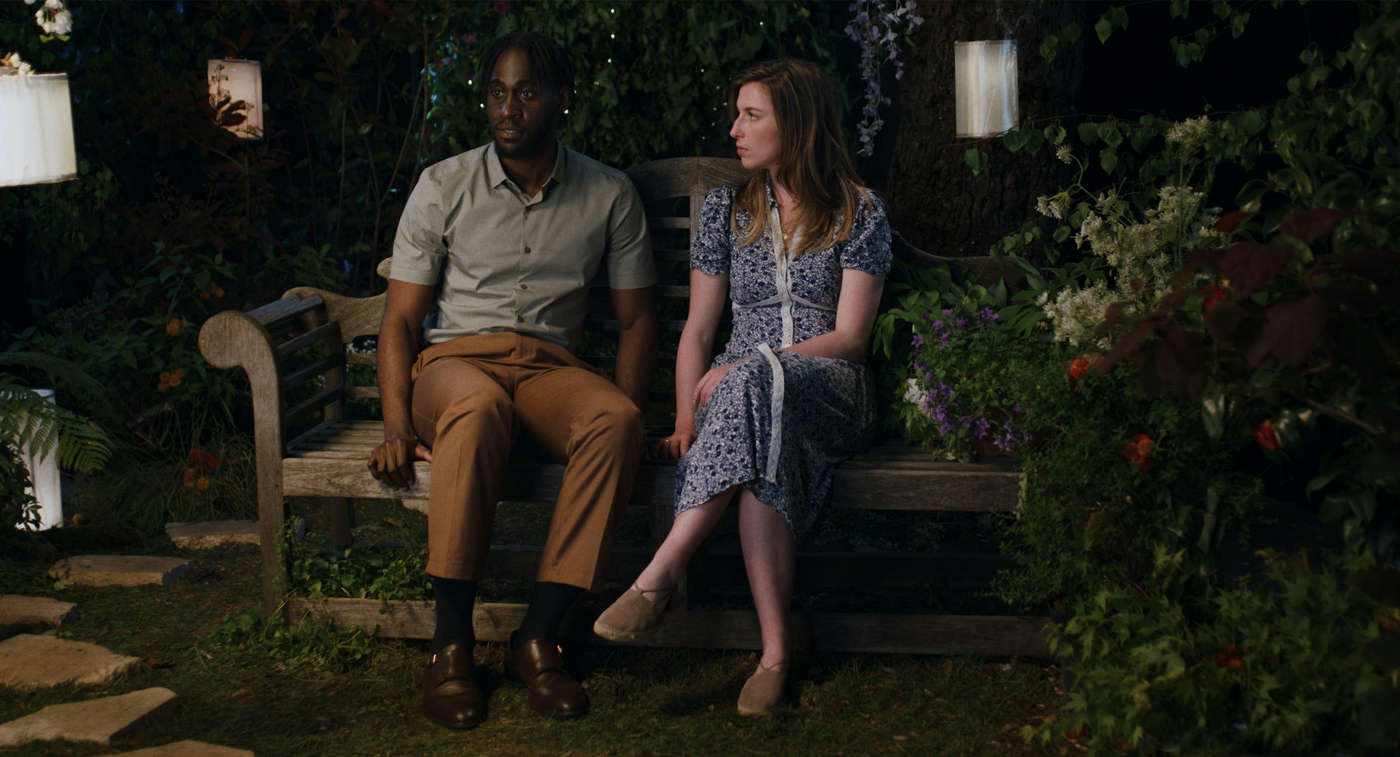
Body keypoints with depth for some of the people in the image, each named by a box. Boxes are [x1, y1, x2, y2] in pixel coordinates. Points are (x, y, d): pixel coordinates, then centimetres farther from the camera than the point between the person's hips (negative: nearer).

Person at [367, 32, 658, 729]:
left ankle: (537, 638, -30)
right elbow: (401, 318, 2)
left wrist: (623, 416, -8)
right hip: (455, 359, -1)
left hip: (551, 365, 2)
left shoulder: (609, 195, 7)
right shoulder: (443, 187, 4)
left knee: (615, 419, -34)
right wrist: (397, 425, -13)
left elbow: (636, 317, 10)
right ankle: (451, 641, -33)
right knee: (479, 407, -40)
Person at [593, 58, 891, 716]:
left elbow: (850, 337, -4)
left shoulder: (860, 213, 5)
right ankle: (775, 652, -44)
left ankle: (661, 575, -45)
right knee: (764, 462, -39)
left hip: (831, 391, -2)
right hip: (746, 395, 3)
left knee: (754, 380, -41)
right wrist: (687, 418, -7)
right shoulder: (726, 209, 16)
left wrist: (742, 369, -18)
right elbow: (698, 330, 12)